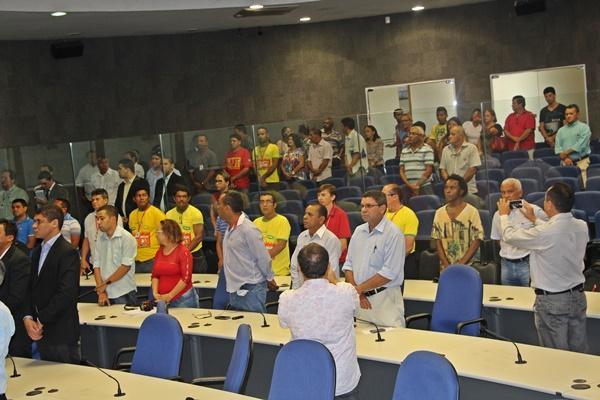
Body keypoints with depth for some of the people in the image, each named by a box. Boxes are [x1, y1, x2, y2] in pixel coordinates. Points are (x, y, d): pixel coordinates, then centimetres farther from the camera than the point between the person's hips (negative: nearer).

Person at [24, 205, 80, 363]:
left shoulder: (68, 252, -12)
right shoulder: (37, 252, 15)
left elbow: (66, 293, -20)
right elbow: (31, 288, 12)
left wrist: (41, 320, -15)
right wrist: (28, 317, -4)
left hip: (61, 333, -8)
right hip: (41, 332, 8)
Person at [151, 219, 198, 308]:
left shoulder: (183, 252, -9)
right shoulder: (159, 252, 9)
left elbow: (186, 278, -15)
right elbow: (155, 275, 10)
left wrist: (170, 295, -17)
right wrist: (155, 292, -6)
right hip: (163, 300, 5)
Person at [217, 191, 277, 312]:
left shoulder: (249, 230, -19)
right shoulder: (230, 228, 10)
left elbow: (263, 258, -14)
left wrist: (269, 279, -4)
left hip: (251, 290, -9)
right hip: (234, 289, 9)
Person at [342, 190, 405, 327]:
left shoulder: (393, 234, -10)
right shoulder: (358, 231, 11)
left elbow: (389, 273, -16)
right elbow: (348, 264, 11)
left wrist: (359, 288, -11)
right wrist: (356, 292, -4)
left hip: (385, 299, -5)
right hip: (360, 299, 5)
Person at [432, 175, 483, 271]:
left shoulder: (472, 212, -4)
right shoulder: (439, 213, 7)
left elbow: (477, 240, -6)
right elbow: (438, 241, 6)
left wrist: (461, 263, -11)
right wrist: (446, 265, -5)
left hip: (467, 266, -3)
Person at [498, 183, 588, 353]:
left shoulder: (543, 233, -24)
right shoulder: (582, 227, -4)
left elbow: (510, 236, -8)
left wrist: (504, 215, 11)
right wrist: (534, 219, 29)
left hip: (552, 301, -6)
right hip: (578, 296, 6)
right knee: (579, 352, 14)